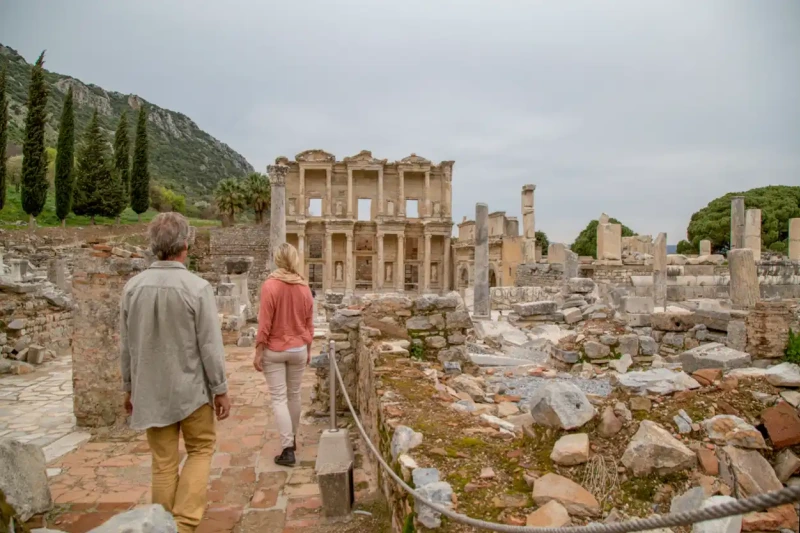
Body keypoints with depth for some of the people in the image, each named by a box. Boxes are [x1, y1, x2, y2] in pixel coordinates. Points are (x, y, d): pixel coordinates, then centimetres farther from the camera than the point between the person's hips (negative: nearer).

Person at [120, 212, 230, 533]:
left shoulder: (133, 287, -4)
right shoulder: (197, 287, -17)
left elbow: (126, 346, 5)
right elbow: (210, 346, -14)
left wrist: (129, 387, 17)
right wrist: (220, 390, -4)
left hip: (150, 391, 4)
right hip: (191, 388, -4)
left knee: (163, 462, 16)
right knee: (200, 449, 16)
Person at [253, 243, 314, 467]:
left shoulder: (270, 285, -14)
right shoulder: (304, 287, -2)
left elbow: (265, 323, -14)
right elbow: (309, 323, 5)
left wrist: (259, 351, -7)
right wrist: (308, 349, 15)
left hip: (274, 350, -3)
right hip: (298, 349, 4)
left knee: (279, 398, 2)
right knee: (294, 395, 17)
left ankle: (287, 449, 0)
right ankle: (292, 439, 33)